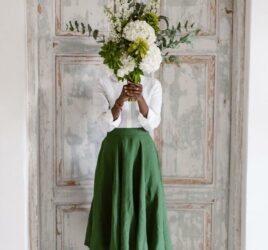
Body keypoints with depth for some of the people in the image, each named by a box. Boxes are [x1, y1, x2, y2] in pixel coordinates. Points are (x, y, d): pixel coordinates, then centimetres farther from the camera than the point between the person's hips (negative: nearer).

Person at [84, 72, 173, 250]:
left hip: (143, 150, 1)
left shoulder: (153, 84, 3)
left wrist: (140, 98, -23)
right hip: (114, 150, 0)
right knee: (113, 203, 2)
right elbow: (105, 124, -9)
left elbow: (152, 123, -7)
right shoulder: (103, 85, 1)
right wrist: (121, 99, -24)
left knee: (145, 203, 1)